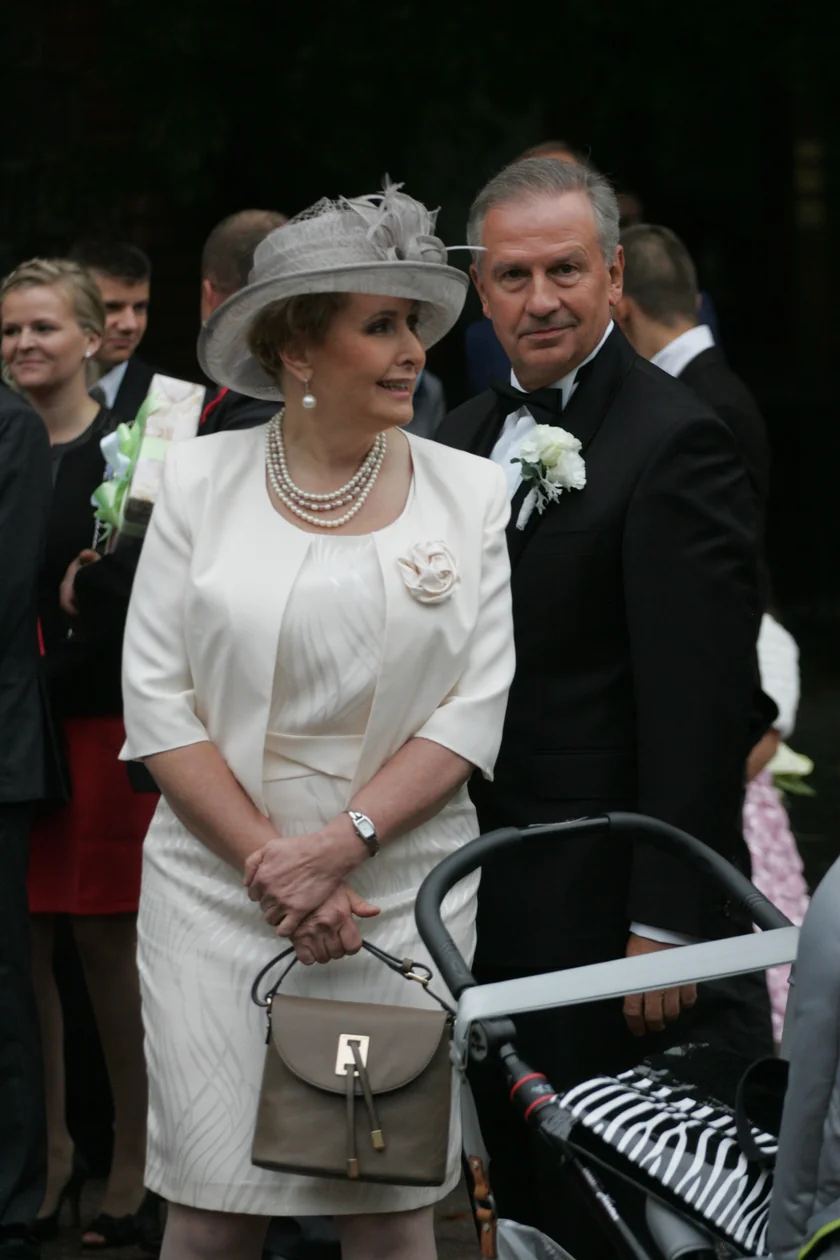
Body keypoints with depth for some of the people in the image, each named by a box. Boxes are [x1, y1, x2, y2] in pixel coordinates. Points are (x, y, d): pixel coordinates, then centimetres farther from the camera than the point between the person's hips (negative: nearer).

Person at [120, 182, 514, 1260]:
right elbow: (156, 697, -1)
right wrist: (269, 865, -9)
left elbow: (478, 704, -1)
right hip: (216, 882, 0)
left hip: (399, 890, 1)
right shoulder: (200, 479, 3)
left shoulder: (466, 491, 4)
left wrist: (342, 842, -13)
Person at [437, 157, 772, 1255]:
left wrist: (669, 922, -20)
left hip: (610, 908, -8)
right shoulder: (466, 438, 13)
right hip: (489, 915, 8)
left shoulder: (673, 443, -13)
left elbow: (701, 706, -17)